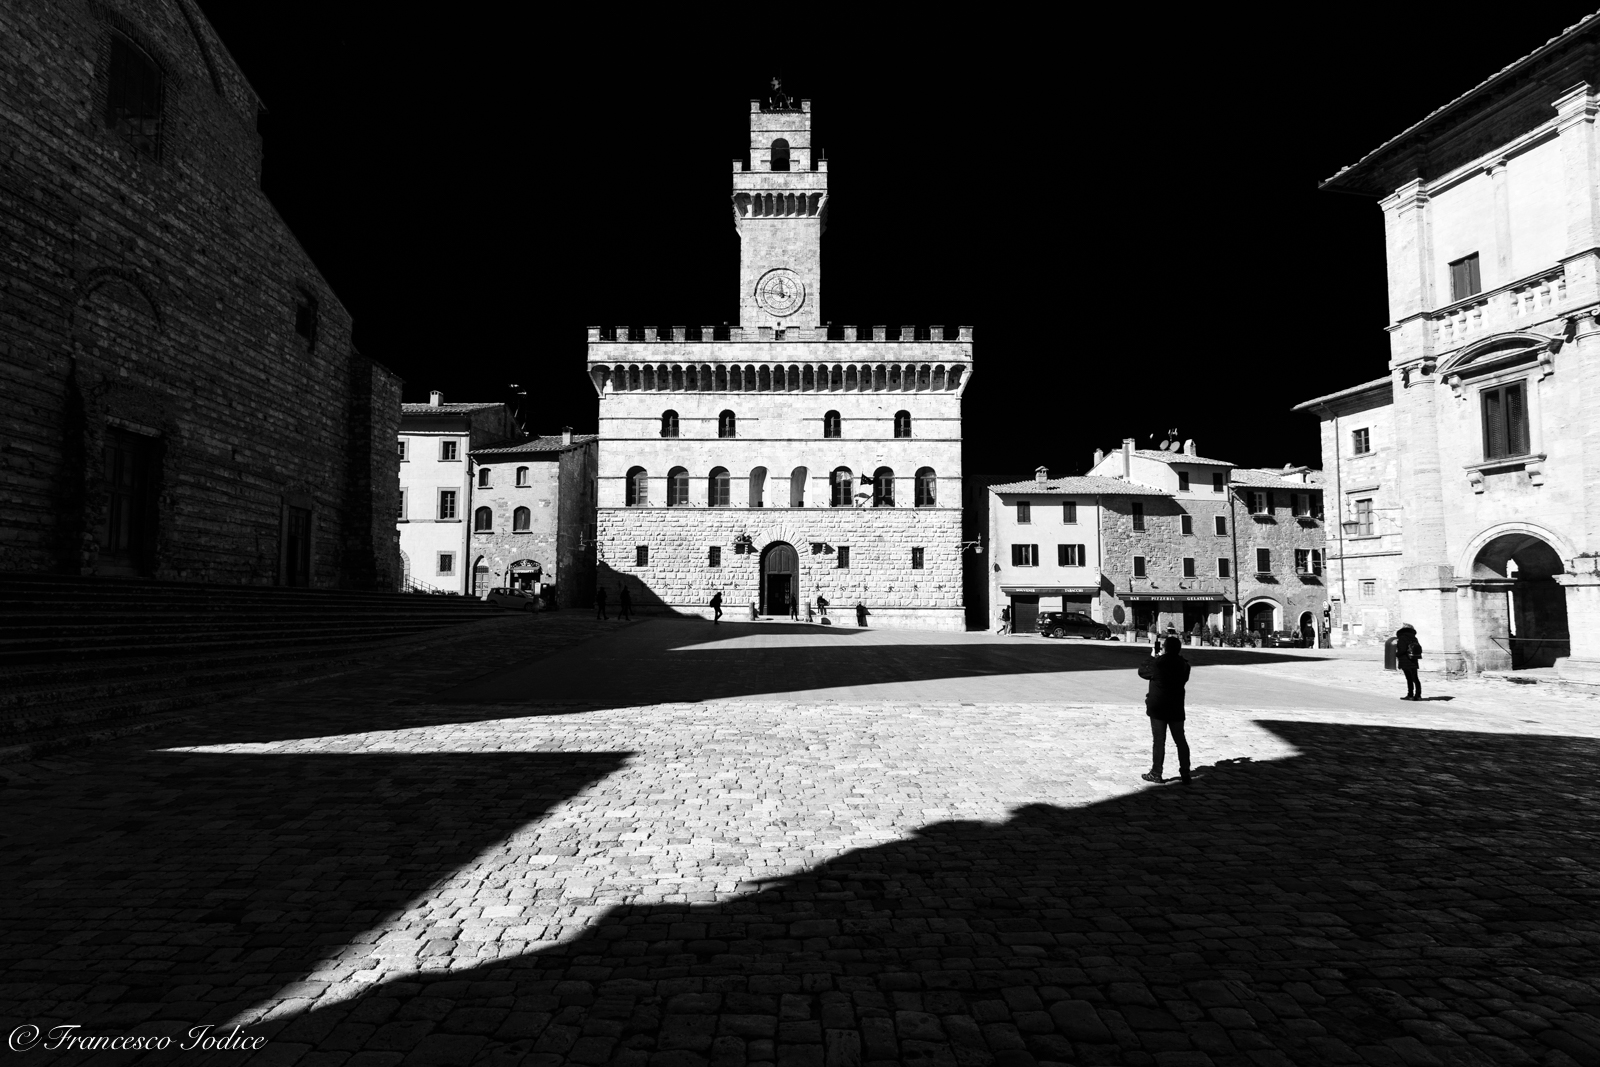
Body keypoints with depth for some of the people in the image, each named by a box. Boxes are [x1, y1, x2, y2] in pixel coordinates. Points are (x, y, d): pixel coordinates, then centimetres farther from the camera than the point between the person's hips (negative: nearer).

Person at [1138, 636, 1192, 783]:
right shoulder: (1183, 664, -1)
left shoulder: (1158, 663, -16)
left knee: (1158, 741, 2)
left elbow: (1142, 672, 0)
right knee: (1181, 740, 13)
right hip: (1177, 709, 4)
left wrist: (1153, 658, 12)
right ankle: (1185, 773, 17)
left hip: (1158, 708, -4)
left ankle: (1156, 774, 5)